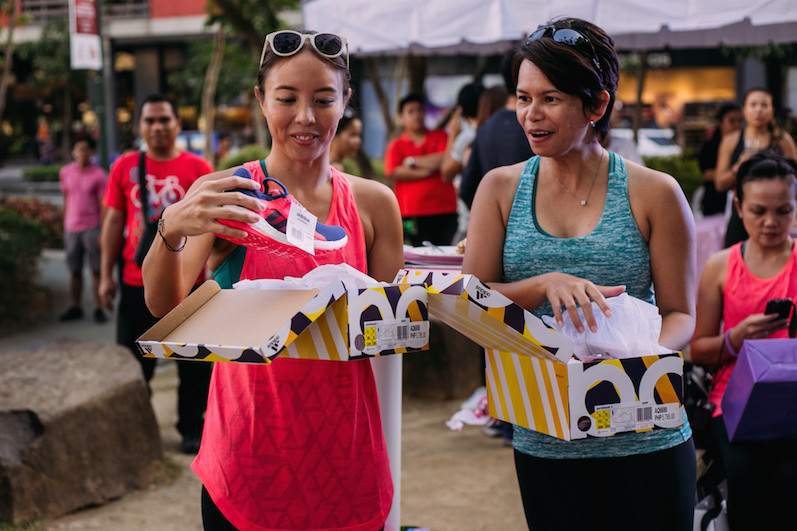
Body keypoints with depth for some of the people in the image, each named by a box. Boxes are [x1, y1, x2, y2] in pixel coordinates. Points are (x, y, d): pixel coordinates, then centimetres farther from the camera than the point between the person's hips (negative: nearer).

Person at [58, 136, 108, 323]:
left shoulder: (99, 175, -5)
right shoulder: (65, 173, 8)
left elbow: (104, 205, -6)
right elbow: (66, 201, 17)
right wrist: (64, 227, 16)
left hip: (92, 228, -4)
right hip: (72, 229, 4)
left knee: (97, 270, -2)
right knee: (74, 271, 8)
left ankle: (98, 309, 3)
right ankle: (75, 307, 17)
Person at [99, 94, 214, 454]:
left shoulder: (198, 168, -1)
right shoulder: (125, 167, 3)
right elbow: (113, 221, 6)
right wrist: (106, 275, 3)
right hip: (137, 282, 1)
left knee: (194, 363, 7)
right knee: (134, 361, 9)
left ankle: (191, 428, 21)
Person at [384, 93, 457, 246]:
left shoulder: (440, 136, 14)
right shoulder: (396, 145, 10)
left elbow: (444, 161, -2)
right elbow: (394, 172, -4)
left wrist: (412, 161, 3)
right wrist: (425, 172, -5)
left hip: (446, 210, 1)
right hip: (413, 213, -1)